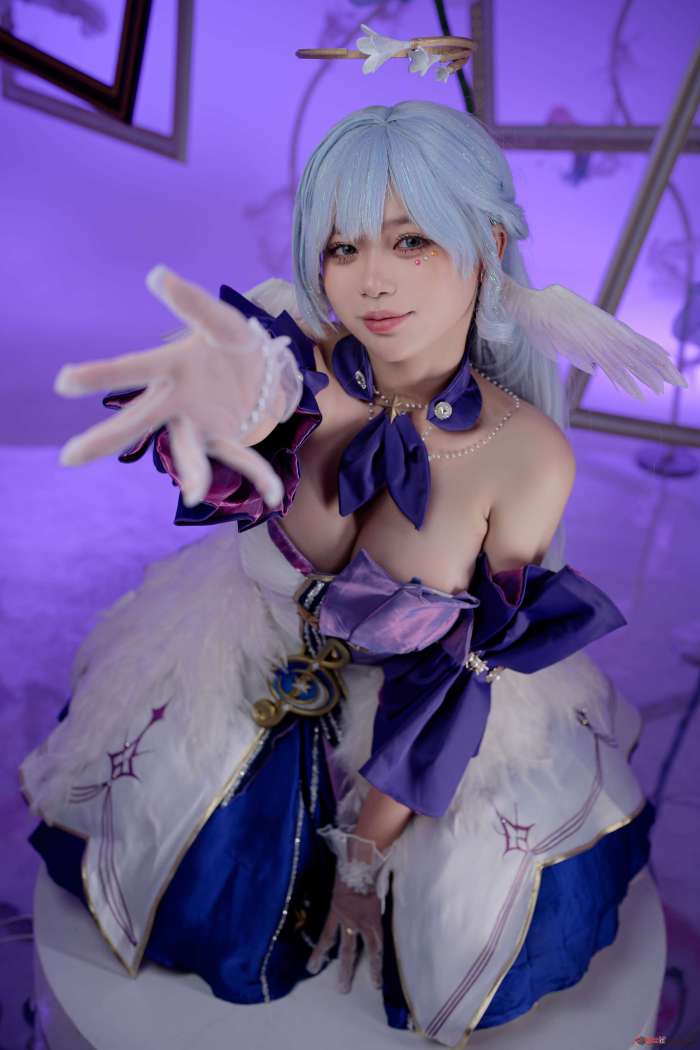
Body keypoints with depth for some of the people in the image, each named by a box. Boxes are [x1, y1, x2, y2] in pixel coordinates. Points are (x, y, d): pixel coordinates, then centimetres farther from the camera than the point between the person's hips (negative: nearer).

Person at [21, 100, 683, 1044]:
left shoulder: (529, 457, -23)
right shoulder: (304, 353, -21)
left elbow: (466, 664, -16)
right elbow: (269, 383, -45)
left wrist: (367, 845, -13)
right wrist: (244, 391, -70)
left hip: (421, 691, 0)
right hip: (257, 645, 1)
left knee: (478, 926, -6)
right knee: (177, 859, -6)